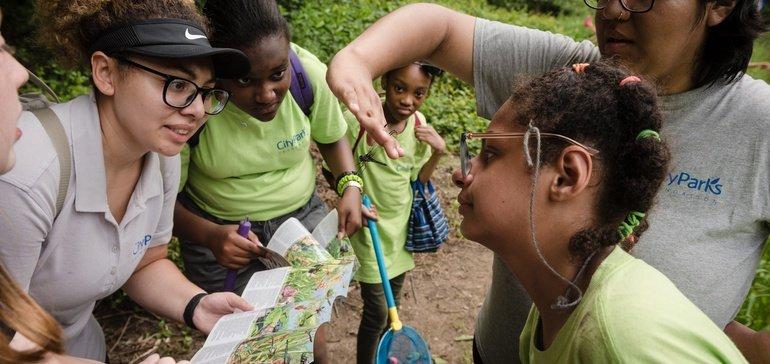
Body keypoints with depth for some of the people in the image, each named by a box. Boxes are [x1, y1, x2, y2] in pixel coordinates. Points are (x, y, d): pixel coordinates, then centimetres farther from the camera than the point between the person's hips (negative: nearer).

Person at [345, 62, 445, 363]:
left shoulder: (419, 125, -5)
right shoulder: (359, 121, -21)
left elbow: (417, 179, 4)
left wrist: (438, 152, -13)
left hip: (402, 227, 5)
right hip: (370, 231, -5)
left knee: (392, 305, 22)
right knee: (377, 312, 3)